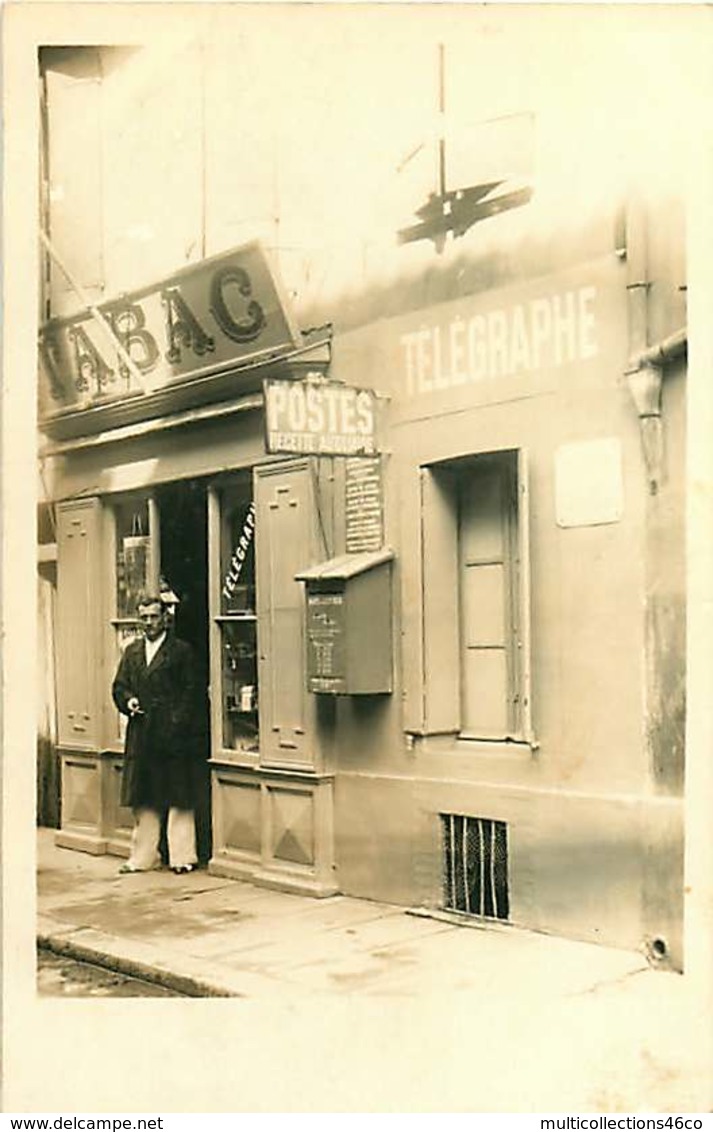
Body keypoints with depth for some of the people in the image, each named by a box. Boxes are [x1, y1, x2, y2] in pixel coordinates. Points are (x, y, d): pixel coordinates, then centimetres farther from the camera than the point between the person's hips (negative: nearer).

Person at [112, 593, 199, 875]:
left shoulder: (182, 650, 1)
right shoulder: (132, 651, 16)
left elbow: (190, 691, -4)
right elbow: (119, 687, 16)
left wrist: (177, 723, -13)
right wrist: (128, 702, -6)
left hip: (173, 735, -4)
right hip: (141, 735, 5)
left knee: (179, 799, 0)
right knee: (143, 800, 9)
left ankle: (182, 856, 6)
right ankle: (142, 856, 16)